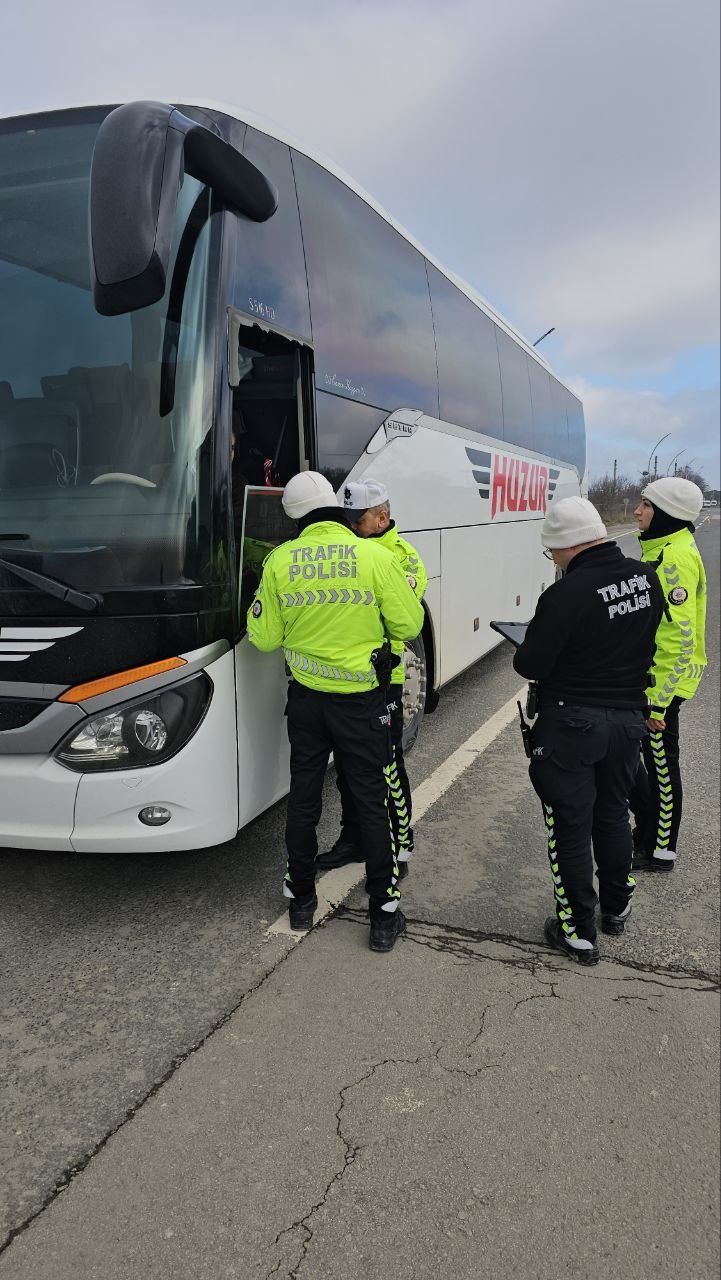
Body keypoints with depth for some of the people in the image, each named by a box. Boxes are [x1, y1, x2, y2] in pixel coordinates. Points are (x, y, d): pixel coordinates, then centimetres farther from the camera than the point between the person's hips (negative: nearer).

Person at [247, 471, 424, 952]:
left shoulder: (279, 562, -6)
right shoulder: (375, 557, -13)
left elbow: (265, 638, -1)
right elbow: (409, 626, -8)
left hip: (306, 698, 2)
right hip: (362, 699, -2)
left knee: (303, 800, 17)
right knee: (372, 804, 8)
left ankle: (301, 900, 31)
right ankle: (384, 915, 15)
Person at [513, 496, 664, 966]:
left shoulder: (568, 593, -24)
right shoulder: (646, 579, -2)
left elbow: (531, 665, -19)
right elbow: (647, 643, 10)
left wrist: (523, 654, 3)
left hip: (572, 724, -6)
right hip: (629, 719, 7)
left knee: (570, 826, 7)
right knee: (613, 814, 24)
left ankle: (579, 933, 17)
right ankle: (617, 908, 40)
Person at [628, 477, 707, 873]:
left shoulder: (676, 558, -21)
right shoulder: (659, 550, 11)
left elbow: (680, 639, -24)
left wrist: (658, 700, -23)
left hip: (664, 680, -10)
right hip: (643, 673, 10)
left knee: (660, 765, 4)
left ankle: (660, 850, 19)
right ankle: (647, 829, 34)